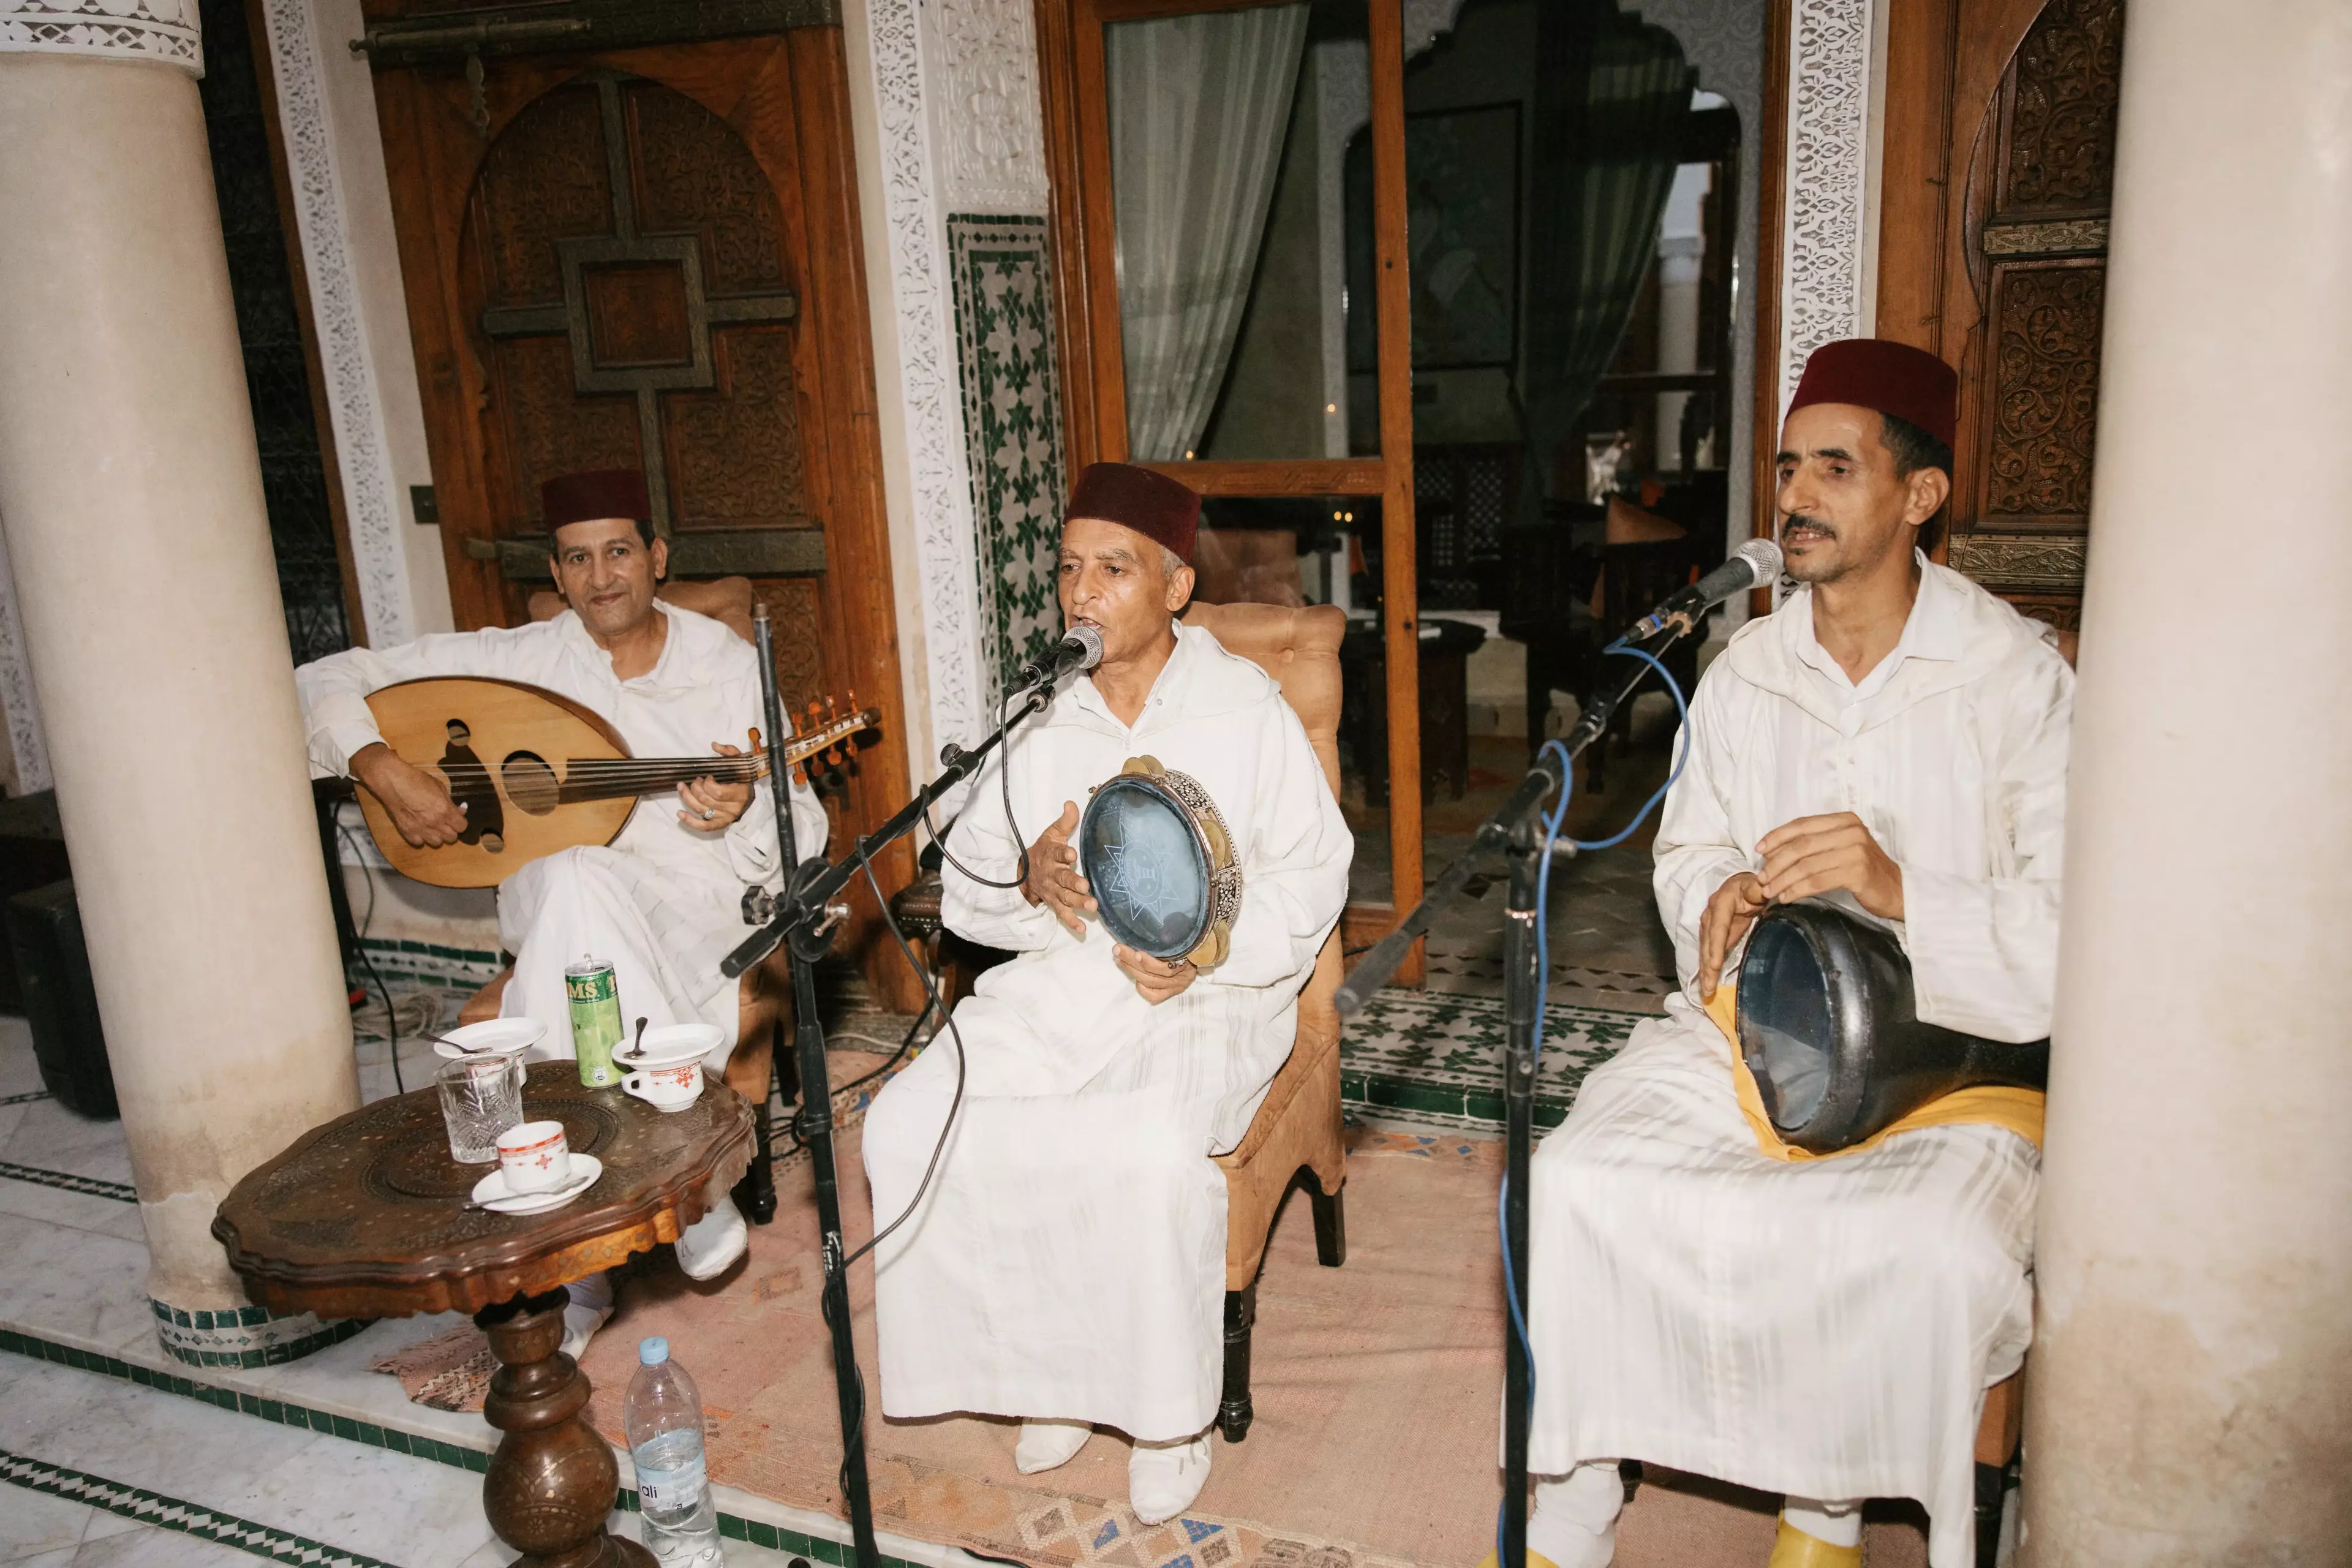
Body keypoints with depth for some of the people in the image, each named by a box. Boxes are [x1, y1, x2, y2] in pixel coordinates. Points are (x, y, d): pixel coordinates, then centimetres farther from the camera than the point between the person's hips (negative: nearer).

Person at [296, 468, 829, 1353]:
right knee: (576, 877, -37)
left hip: (703, 918, -1)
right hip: (552, 906, 1)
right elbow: (329, 682, 5)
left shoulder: (730, 664, 5)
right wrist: (385, 772, -13)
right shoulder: (516, 658, 5)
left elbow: (807, 837, 3)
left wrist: (746, 811, -20)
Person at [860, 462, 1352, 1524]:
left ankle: (1168, 1410, -7)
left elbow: (1314, 872, -2)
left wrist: (1211, 953, -17)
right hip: (1053, 986, 4)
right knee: (910, 1125, -19)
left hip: (1204, 997, -4)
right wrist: (1031, 880, -12)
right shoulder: (1040, 722, 12)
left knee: (1150, 1151, -34)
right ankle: (1045, 1372, 1)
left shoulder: (1247, 710, 1)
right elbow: (962, 889, 12)